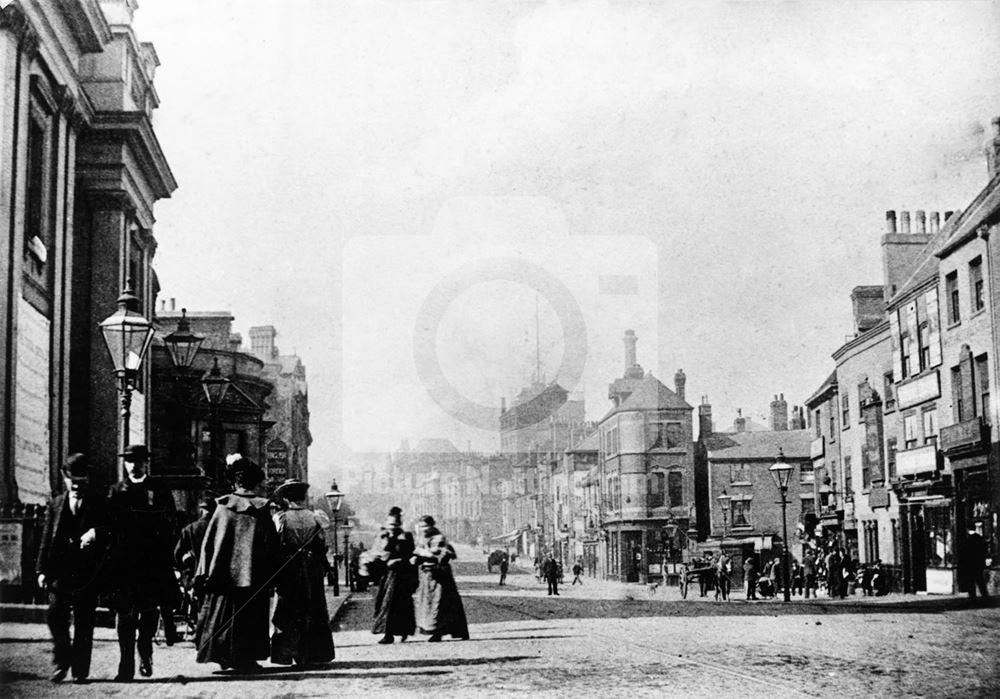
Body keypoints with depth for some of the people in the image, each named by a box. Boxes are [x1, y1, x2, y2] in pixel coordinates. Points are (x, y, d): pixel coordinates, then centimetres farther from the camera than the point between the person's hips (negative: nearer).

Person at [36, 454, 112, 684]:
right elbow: (47, 538, 13)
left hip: (88, 572, -2)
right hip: (60, 569, 2)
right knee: (55, 615, -9)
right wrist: (42, 569, 6)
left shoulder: (99, 503, 3)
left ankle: (80, 670, 10)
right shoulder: (56, 504, 12)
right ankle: (62, 662, 9)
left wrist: (96, 534, -21)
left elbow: (111, 533, 1)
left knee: (84, 622, 1)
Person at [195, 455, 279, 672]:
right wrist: (270, 578, 4)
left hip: (222, 575, 1)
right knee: (248, 618, 6)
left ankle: (222, 655, 7)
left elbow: (208, 542, 0)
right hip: (253, 578, -1)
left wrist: (204, 574, 4)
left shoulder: (222, 507, -2)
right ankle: (244, 659, 3)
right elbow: (272, 548, -2)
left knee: (222, 612, 9)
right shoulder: (262, 511, -3)